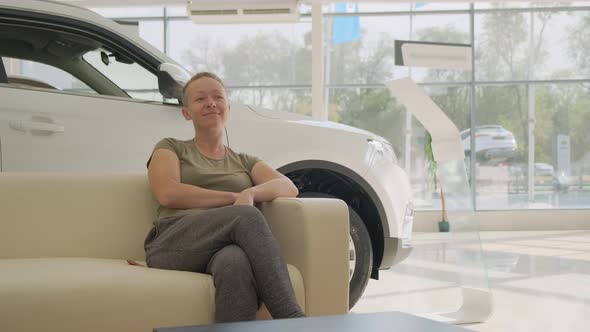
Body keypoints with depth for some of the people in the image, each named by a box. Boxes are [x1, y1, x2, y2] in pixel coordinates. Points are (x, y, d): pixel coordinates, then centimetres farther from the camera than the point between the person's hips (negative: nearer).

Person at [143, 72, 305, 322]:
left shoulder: (245, 161, 30)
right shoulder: (171, 148, 23)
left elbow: (289, 188, 9)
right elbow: (167, 194, 0)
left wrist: (250, 193, -14)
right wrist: (235, 198, -2)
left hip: (225, 250, 2)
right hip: (173, 245, -2)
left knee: (235, 262, -40)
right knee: (245, 215, -34)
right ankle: (292, 320, -43)